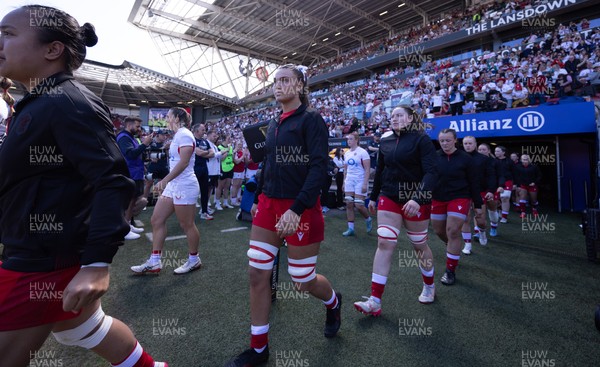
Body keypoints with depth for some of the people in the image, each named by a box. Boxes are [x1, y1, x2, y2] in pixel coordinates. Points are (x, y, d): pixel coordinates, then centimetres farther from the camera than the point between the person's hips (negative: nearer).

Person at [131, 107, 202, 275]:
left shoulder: (184, 134, -13)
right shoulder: (178, 135, 17)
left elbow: (184, 162, -22)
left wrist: (164, 180, -23)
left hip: (184, 186, -10)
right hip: (174, 185, 10)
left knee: (187, 225, 1)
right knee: (157, 220, 8)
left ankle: (194, 260, 20)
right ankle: (154, 262, 16)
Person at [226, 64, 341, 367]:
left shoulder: (311, 119, -8)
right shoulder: (274, 124, 13)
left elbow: (319, 167, -18)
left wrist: (296, 210, -26)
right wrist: (258, 199, 20)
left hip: (300, 209, -6)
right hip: (268, 205, 7)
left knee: (304, 280, 6)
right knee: (256, 274, 5)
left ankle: (333, 303, 42)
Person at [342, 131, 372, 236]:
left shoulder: (362, 152, -8)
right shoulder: (347, 153, 12)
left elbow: (367, 169, -12)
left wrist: (365, 184, -18)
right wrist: (344, 182, 14)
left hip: (360, 181, -6)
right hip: (349, 181, 6)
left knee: (359, 205, -8)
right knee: (349, 204, 0)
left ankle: (368, 219, 23)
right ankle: (350, 228, 7)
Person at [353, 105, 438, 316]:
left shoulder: (421, 139, -7)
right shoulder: (385, 142, 7)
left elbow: (431, 172, -17)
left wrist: (418, 198, -30)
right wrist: (373, 197, 19)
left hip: (415, 200, -3)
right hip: (389, 198, 4)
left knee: (419, 245, 11)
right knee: (384, 244, -5)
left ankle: (429, 287, 38)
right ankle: (375, 301, -3)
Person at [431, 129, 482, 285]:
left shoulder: (465, 158, -6)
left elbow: (474, 183, -1)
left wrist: (478, 204, 0)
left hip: (459, 198, -3)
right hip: (438, 199, 3)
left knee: (453, 232, -9)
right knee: (439, 230, 14)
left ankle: (450, 271, 4)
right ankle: (452, 249, 48)